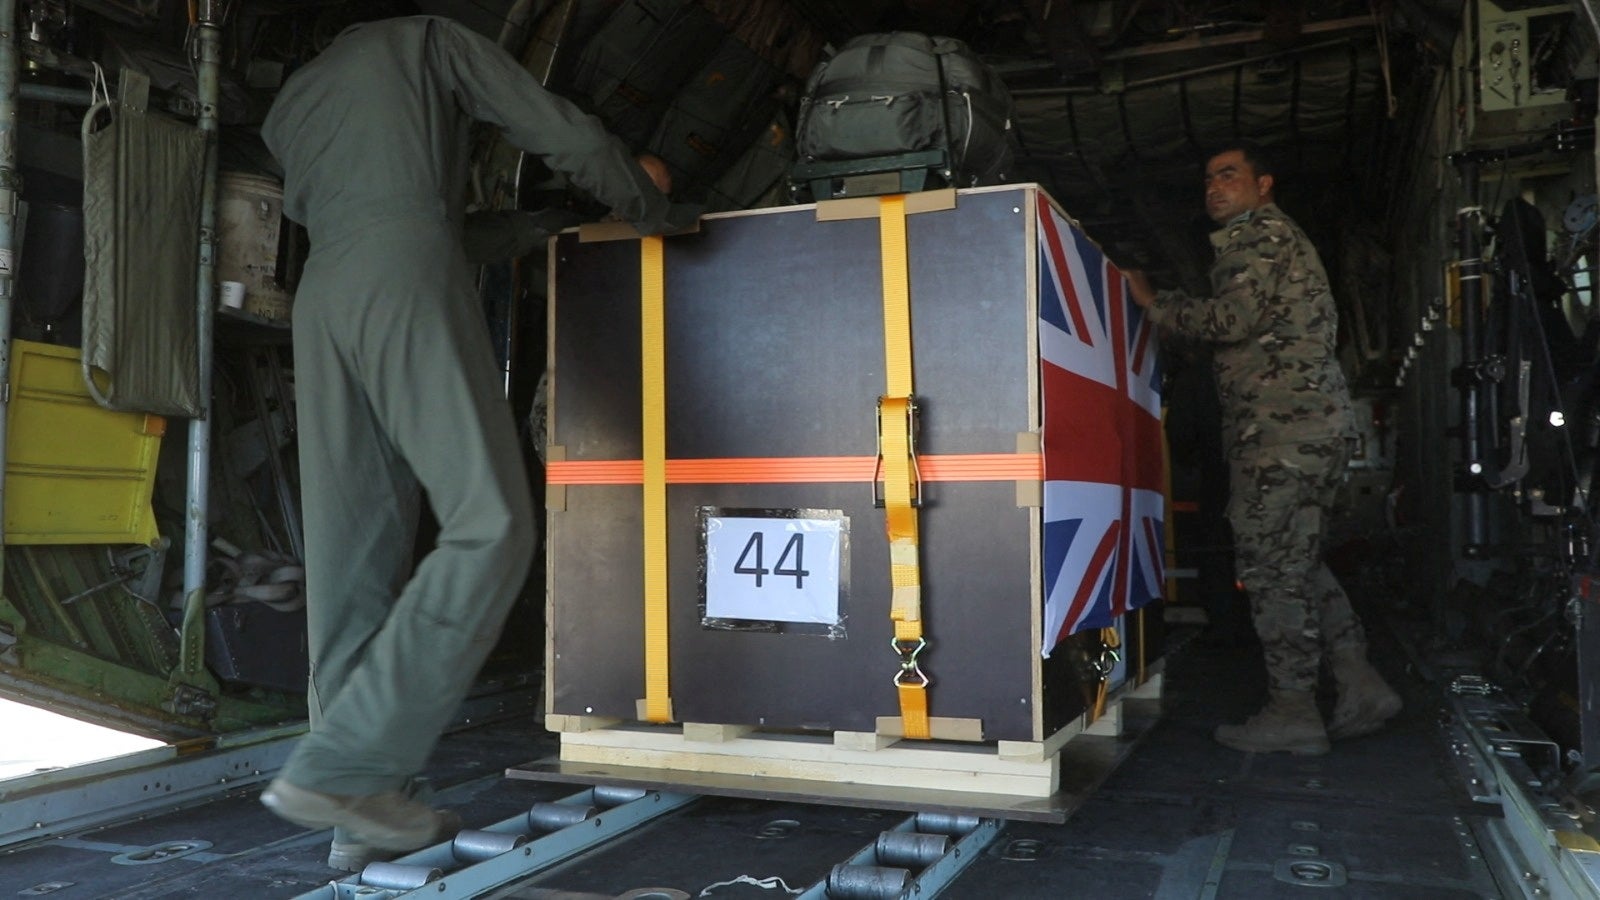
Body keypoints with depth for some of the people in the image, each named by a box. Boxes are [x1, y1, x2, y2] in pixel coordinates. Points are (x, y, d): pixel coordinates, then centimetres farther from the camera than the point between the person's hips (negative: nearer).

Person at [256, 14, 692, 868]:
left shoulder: (288, 101, 33)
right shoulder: (429, 37, 18)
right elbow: (567, 138, 12)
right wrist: (656, 207, 28)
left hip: (320, 294, 7)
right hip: (407, 274, -7)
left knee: (353, 553, 1)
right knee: (490, 525, -13)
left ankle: (363, 812, -1)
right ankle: (335, 768, -19)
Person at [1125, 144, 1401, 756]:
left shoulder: (1259, 234, -4)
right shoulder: (1275, 238, 28)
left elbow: (1232, 319, -16)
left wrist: (1154, 303, -4)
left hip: (1283, 424, -10)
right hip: (1313, 423, 10)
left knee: (1272, 565, -7)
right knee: (1297, 562, 14)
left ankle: (1293, 711, -1)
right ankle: (1361, 687, 15)